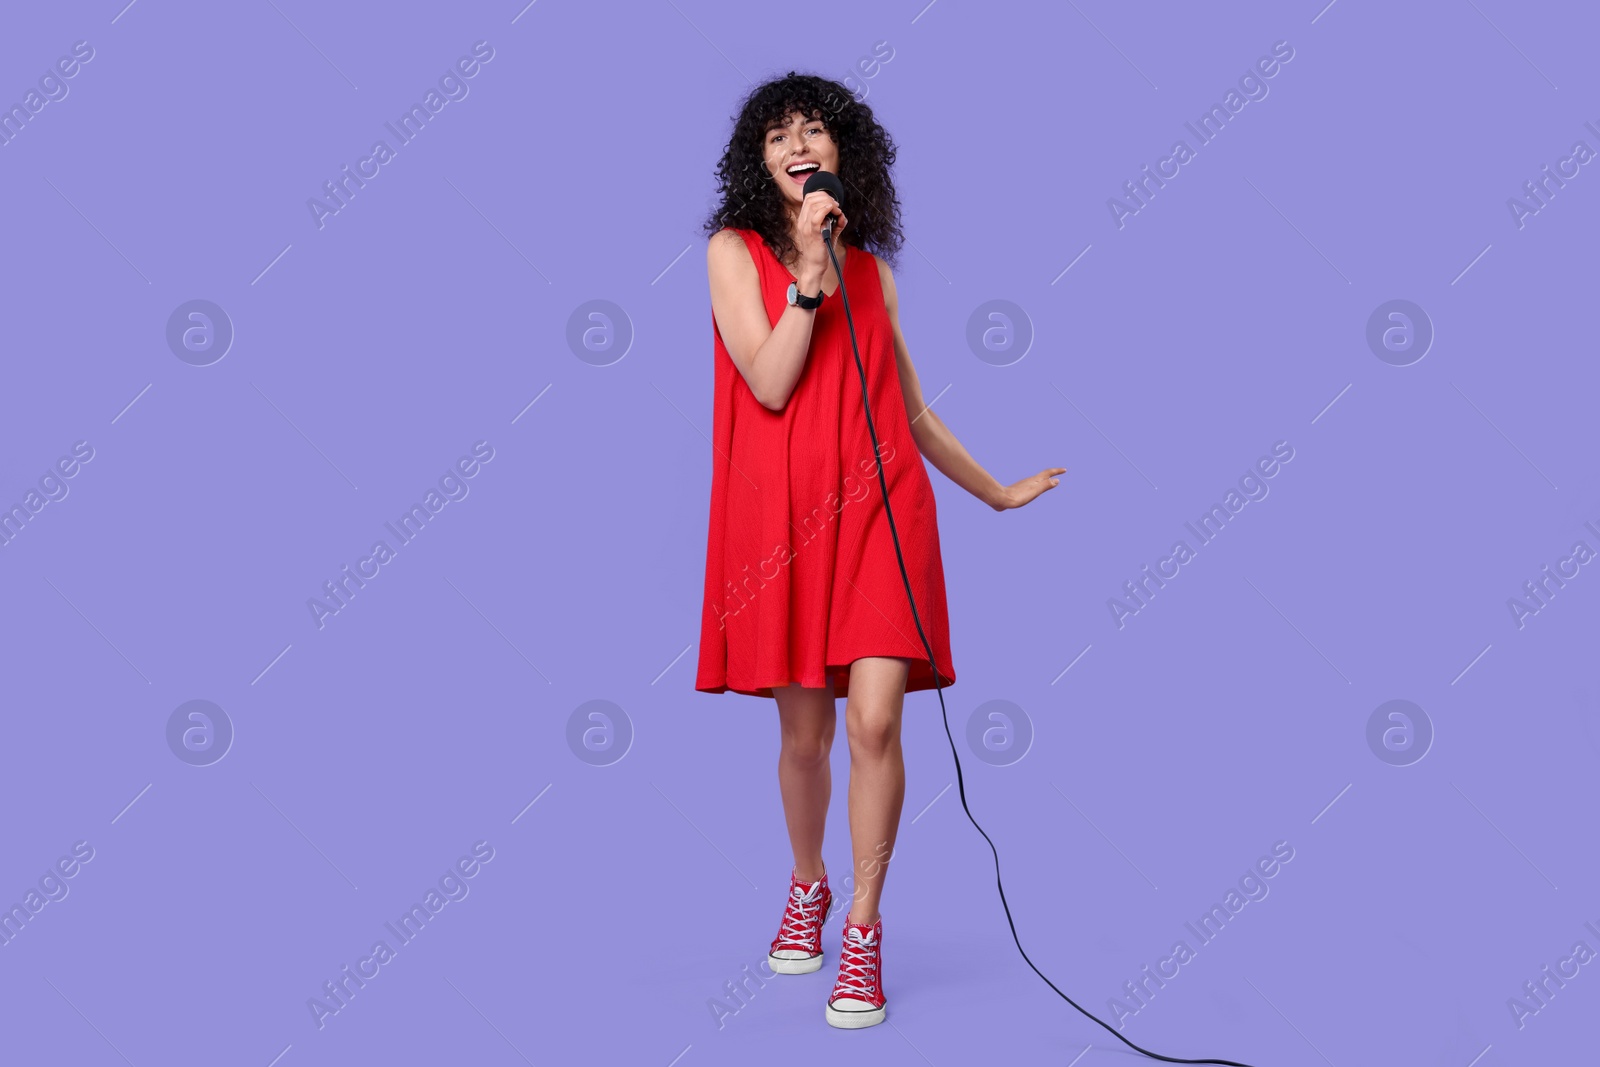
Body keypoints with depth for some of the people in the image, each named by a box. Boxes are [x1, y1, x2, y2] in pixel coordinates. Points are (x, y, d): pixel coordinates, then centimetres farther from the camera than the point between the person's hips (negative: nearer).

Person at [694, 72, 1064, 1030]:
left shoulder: (873, 271, 14)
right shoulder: (735, 251, 5)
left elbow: (914, 413, 20)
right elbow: (770, 384, -9)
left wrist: (998, 494, 25)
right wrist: (809, 269, -11)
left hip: (880, 509, 2)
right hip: (782, 515, -1)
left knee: (876, 722, -10)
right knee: (805, 733, 7)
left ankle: (864, 931, 4)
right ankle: (807, 890, 34)